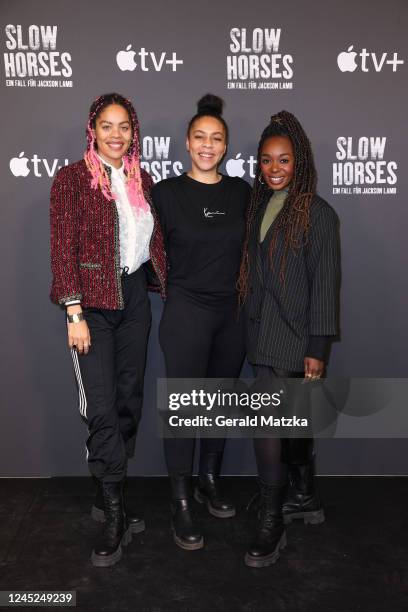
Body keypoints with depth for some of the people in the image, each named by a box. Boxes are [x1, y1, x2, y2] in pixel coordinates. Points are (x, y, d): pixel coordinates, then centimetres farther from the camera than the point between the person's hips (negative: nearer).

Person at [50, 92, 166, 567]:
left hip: (133, 294, 5)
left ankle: (108, 497, 28)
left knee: (129, 398, 10)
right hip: (92, 301, -5)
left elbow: (155, 241, 12)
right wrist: (75, 314, -15)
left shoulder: (141, 179, 9)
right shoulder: (71, 179, -5)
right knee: (101, 406, -5)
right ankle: (114, 514, 10)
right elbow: (63, 248, -10)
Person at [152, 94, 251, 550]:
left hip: (233, 313, 4)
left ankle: (209, 483, 33)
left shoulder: (241, 192, 4)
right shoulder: (166, 192, -4)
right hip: (186, 313, -4)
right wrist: (171, 286, 0)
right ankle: (181, 504, 15)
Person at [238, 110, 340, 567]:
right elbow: (253, 271, 10)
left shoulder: (318, 213, -9)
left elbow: (325, 283, -11)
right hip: (263, 332, 6)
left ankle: (271, 524, 8)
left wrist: (318, 348, -13)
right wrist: (251, 328, 9)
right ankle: (305, 499, 36)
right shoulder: (260, 206, 10)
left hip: (292, 336, -6)